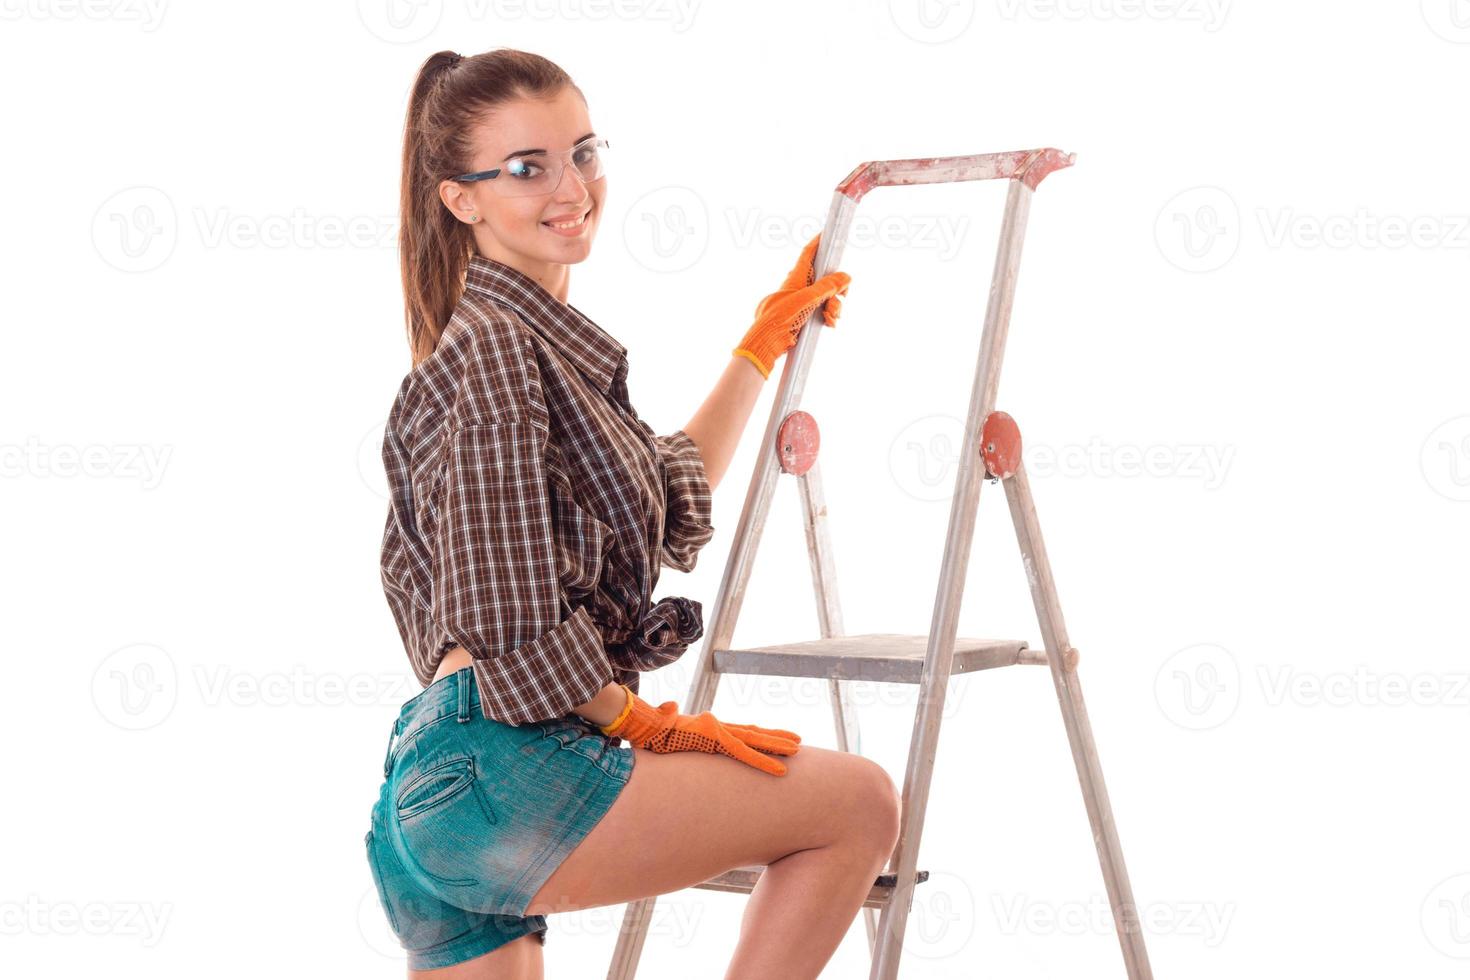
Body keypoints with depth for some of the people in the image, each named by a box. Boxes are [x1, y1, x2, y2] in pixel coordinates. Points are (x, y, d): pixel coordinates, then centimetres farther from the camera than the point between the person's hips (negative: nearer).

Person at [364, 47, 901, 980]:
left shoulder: (548, 342, 21)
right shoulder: (495, 350, -9)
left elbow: (671, 508, 34)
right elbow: (511, 627, -16)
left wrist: (766, 342, 39)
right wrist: (647, 722, -3)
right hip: (498, 774, -10)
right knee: (859, 802, -2)